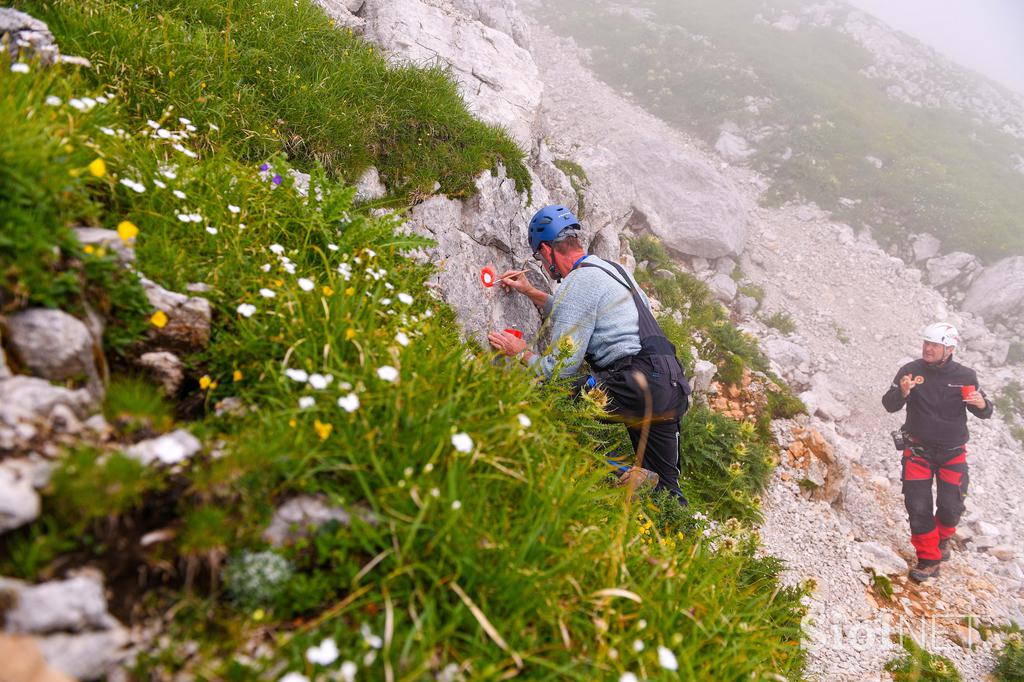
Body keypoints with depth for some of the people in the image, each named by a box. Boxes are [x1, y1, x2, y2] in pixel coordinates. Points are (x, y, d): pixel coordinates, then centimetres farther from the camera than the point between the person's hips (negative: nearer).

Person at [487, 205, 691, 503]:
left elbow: (560, 370, -10)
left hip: (635, 386, -9)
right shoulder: (612, 268, 20)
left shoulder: (577, 283, -8)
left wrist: (521, 353, 8)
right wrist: (531, 293, 40)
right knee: (664, 485, 20)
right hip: (672, 388, 9)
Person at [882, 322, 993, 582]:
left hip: (953, 452, 1)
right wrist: (902, 392, -31)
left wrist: (982, 405, -23)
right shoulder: (911, 370, -9)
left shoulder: (965, 376, -7)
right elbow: (890, 405, -9)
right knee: (918, 507, -3)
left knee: (951, 507, 3)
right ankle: (929, 559, 14)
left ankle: (941, 537, 37)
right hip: (918, 450, 0)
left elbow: (984, 413, 2)